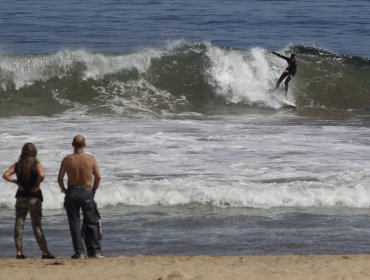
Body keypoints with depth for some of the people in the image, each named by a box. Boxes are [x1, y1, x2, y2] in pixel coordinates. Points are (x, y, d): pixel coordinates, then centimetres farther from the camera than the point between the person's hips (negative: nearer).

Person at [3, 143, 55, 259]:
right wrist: (36, 186, -11)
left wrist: (16, 182, -2)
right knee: (37, 225, 1)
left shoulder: (17, 165, 3)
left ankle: (19, 251, 2)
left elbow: (5, 175, -7)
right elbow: (41, 175, -26)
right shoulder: (36, 164, -7)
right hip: (34, 197, -2)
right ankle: (45, 252, 0)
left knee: (19, 224, 7)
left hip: (21, 197, 3)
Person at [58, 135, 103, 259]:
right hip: (87, 192, 0)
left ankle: (79, 252, 2)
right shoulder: (91, 159, -5)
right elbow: (98, 177, -2)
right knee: (91, 223, 8)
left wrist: (63, 189, 13)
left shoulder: (67, 160, -6)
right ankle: (96, 251, 8)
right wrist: (93, 190, 13)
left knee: (74, 224, 5)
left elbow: (60, 178, -5)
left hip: (72, 193, 0)